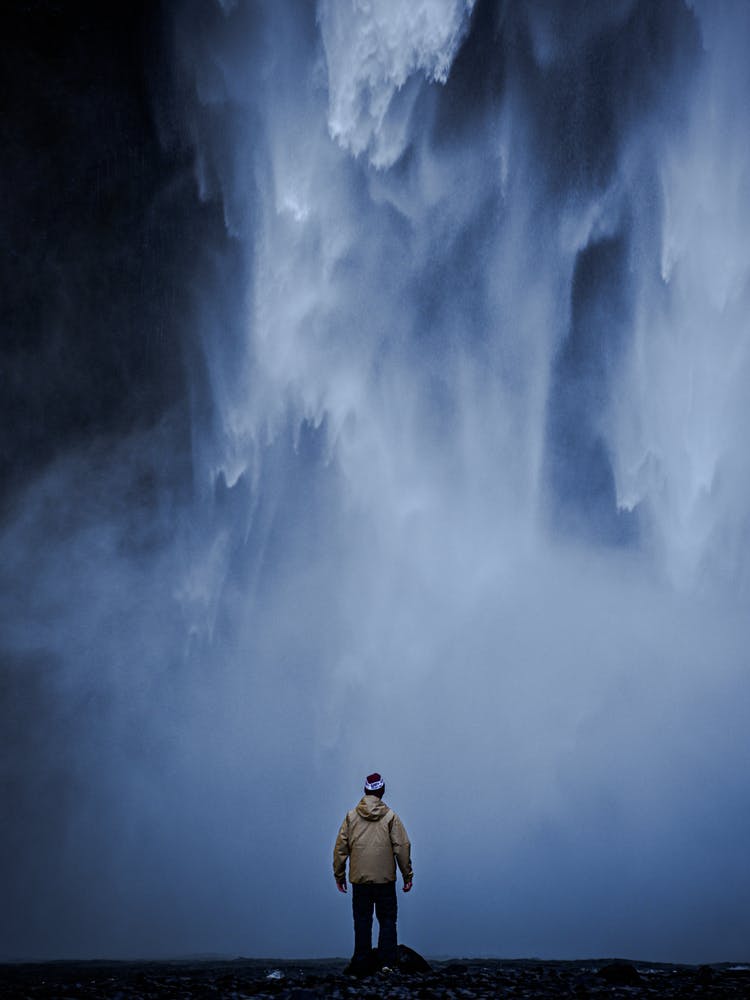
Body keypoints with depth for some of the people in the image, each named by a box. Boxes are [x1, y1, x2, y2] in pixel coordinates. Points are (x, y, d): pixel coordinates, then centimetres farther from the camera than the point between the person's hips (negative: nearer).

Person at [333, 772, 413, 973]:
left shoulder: (351, 816, 2)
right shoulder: (390, 816, -2)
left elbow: (340, 848, 3)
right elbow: (402, 847, -3)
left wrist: (339, 875, 12)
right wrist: (407, 875, 4)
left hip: (359, 879, 1)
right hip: (385, 879, -1)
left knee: (362, 921, 8)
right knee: (387, 920, 6)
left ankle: (361, 963, 9)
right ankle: (388, 962, 0)